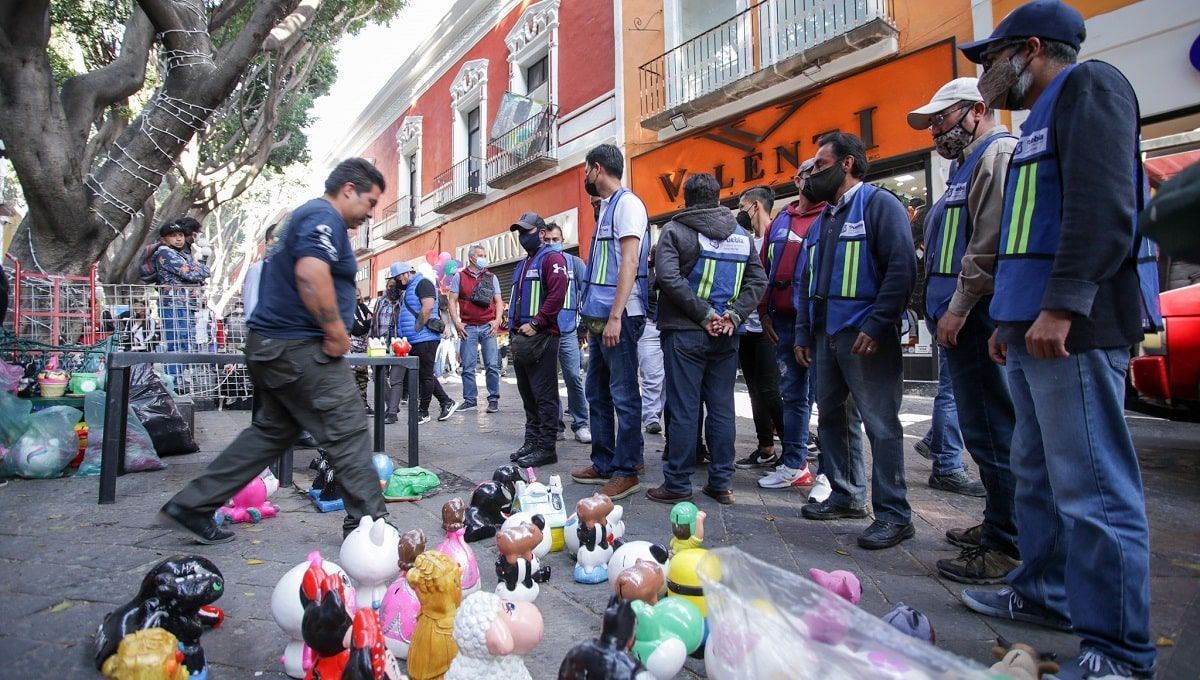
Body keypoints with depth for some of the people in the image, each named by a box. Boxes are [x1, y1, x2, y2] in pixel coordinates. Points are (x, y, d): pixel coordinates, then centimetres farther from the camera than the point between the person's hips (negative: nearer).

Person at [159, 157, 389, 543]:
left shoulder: (307, 216, 22)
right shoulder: (325, 216, -11)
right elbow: (311, 273, -28)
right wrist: (338, 332, -20)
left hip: (272, 344, 11)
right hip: (299, 348, -11)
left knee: (272, 431, 19)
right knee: (347, 433, -3)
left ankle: (191, 506, 24)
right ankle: (369, 523, 6)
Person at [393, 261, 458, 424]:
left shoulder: (423, 283, -6)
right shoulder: (406, 289, 23)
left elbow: (427, 307, -20)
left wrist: (417, 328, -16)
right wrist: (404, 336, 14)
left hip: (424, 339, -10)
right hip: (413, 340, 10)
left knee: (425, 375, -2)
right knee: (424, 375, 12)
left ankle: (423, 412, 6)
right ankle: (447, 402, 19)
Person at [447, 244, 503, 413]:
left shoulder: (491, 278, 12)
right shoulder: (459, 277, 8)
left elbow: (498, 301, 10)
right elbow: (452, 301, 5)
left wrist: (497, 320, -4)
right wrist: (456, 323, -4)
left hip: (488, 327, 1)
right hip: (468, 328, 0)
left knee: (492, 365, -3)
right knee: (468, 367, 3)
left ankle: (493, 399, 5)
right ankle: (469, 399, 13)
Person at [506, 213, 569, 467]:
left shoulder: (552, 258, -4)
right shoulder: (522, 265, 24)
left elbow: (557, 294, -18)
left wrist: (535, 324, -20)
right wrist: (512, 334, 18)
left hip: (541, 338, -9)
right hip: (520, 339, 9)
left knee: (544, 395, -6)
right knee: (527, 394, 13)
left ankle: (546, 448, 0)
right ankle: (532, 442, 21)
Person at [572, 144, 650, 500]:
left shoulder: (627, 203, -7)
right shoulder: (606, 207, 20)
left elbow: (630, 262, -17)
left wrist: (615, 317, -22)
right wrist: (593, 318, 18)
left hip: (619, 316, -10)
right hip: (600, 315, 10)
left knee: (623, 396, -3)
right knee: (597, 393, 13)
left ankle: (626, 472, 6)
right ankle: (603, 464, 23)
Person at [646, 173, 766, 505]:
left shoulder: (674, 230, -1)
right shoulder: (742, 235, 13)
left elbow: (668, 277, -16)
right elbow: (759, 281, 5)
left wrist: (704, 314, -13)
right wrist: (732, 315, -3)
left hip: (685, 332, -4)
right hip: (727, 336, 4)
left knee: (684, 409, 0)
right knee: (722, 409, 10)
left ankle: (677, 483, 7)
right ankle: (722, 483, 16)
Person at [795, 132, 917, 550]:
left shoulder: (879, 203, -5)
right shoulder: (823, 219, 20)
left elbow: (902, 268, -15)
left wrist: (877, 326, -21)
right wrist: (803, 333, 16)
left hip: (865, 335, -9)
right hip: (826, 334, 9)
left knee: (881, 424, -5)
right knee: (831, 416, 13)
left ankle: (894, 515, 4)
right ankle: (847, 496, 26)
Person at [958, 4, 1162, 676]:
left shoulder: (1088, 85, -2)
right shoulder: (1042, 118, 26)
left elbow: (1102, 204, -18)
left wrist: (1060, 307, -24)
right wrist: (1012, 319, 23)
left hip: (1075, 324, -10)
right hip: (1036, 323, 10)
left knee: (1090, 485, -7)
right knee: (1039, 471, 15)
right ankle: (1044, 591, 29)